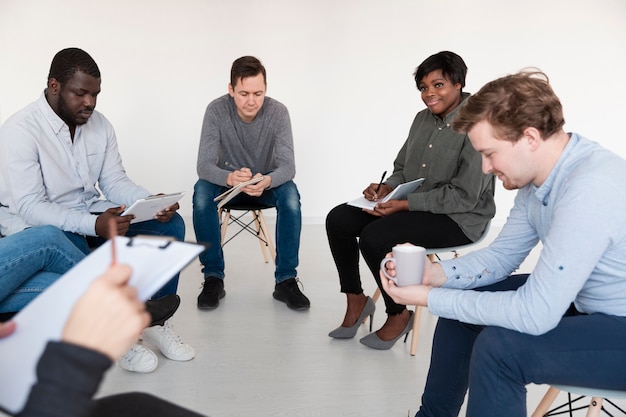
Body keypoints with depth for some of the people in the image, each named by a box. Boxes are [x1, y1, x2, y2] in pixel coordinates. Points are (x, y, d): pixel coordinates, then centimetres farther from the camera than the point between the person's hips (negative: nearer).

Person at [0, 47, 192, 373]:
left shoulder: (98, 124, 0)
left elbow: (115, 182, 2)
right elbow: (29, 206, -25)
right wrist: (94, 225, -40)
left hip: (93, 215, 6)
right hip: (37, 223, -6)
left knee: (170, 225, -11)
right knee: (70, 248, -40)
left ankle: (156, 321, -3)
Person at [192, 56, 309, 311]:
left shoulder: (278, 112, -19)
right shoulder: (217, 110, -20)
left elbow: (287, 166, -25)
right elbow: (204, 165, -26)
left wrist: (267, 181, -50)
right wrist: (230, 177, -50)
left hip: (266, 183, 0)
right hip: (227, 182, 0)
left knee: (290, 194, -32)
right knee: (202, 192, -31)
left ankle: (286, 280, -21)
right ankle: (213, 278, -19)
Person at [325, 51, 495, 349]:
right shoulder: (423, 119, 8)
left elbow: (464, 196, -22)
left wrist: (404, 204, -25)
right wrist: (386, 188, -8)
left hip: (457, 219, -8)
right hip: (411, 206, 8)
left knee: (374, 237, -28)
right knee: (338, 219, -6)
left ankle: (398, 315, -2)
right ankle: (356, 300, 10)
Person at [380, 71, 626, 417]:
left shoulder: (590, 188, -32)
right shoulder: (535, 180, -4)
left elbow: (535, 314, -31)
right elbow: (501, 256, 7)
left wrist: (432, 299, -23)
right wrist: (438, 273, -11)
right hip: (583, 302, 9)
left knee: (498, 347, -26)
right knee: (462, 299, 8)